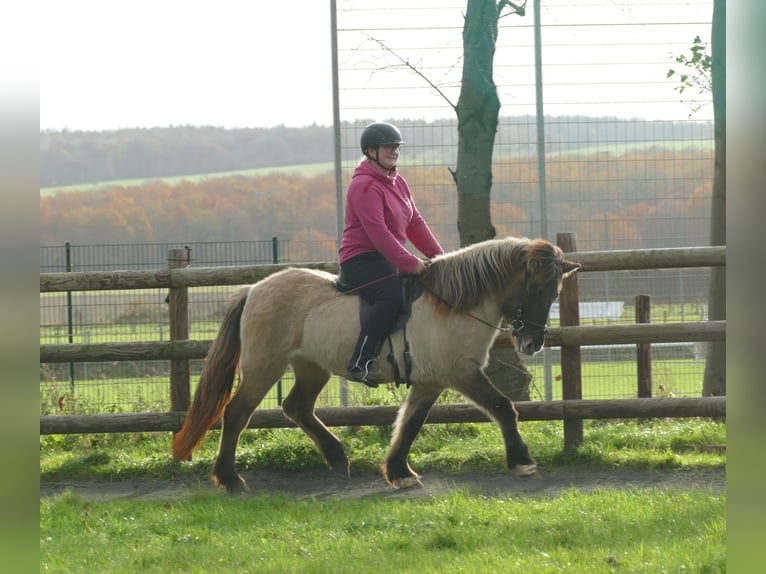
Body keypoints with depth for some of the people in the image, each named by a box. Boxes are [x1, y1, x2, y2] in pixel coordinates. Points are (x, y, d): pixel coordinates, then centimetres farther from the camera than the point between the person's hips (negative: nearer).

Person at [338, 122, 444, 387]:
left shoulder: (398, 183, 17)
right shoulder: (364, 186, -14)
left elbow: (415, 223, 18)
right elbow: (378, 232, -23)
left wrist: (438, 256, 5)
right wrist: (410, 264, -27)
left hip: (390, 260, 10)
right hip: (362, 259, -10)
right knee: (392, 296, -33)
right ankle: (360, 364, -35)